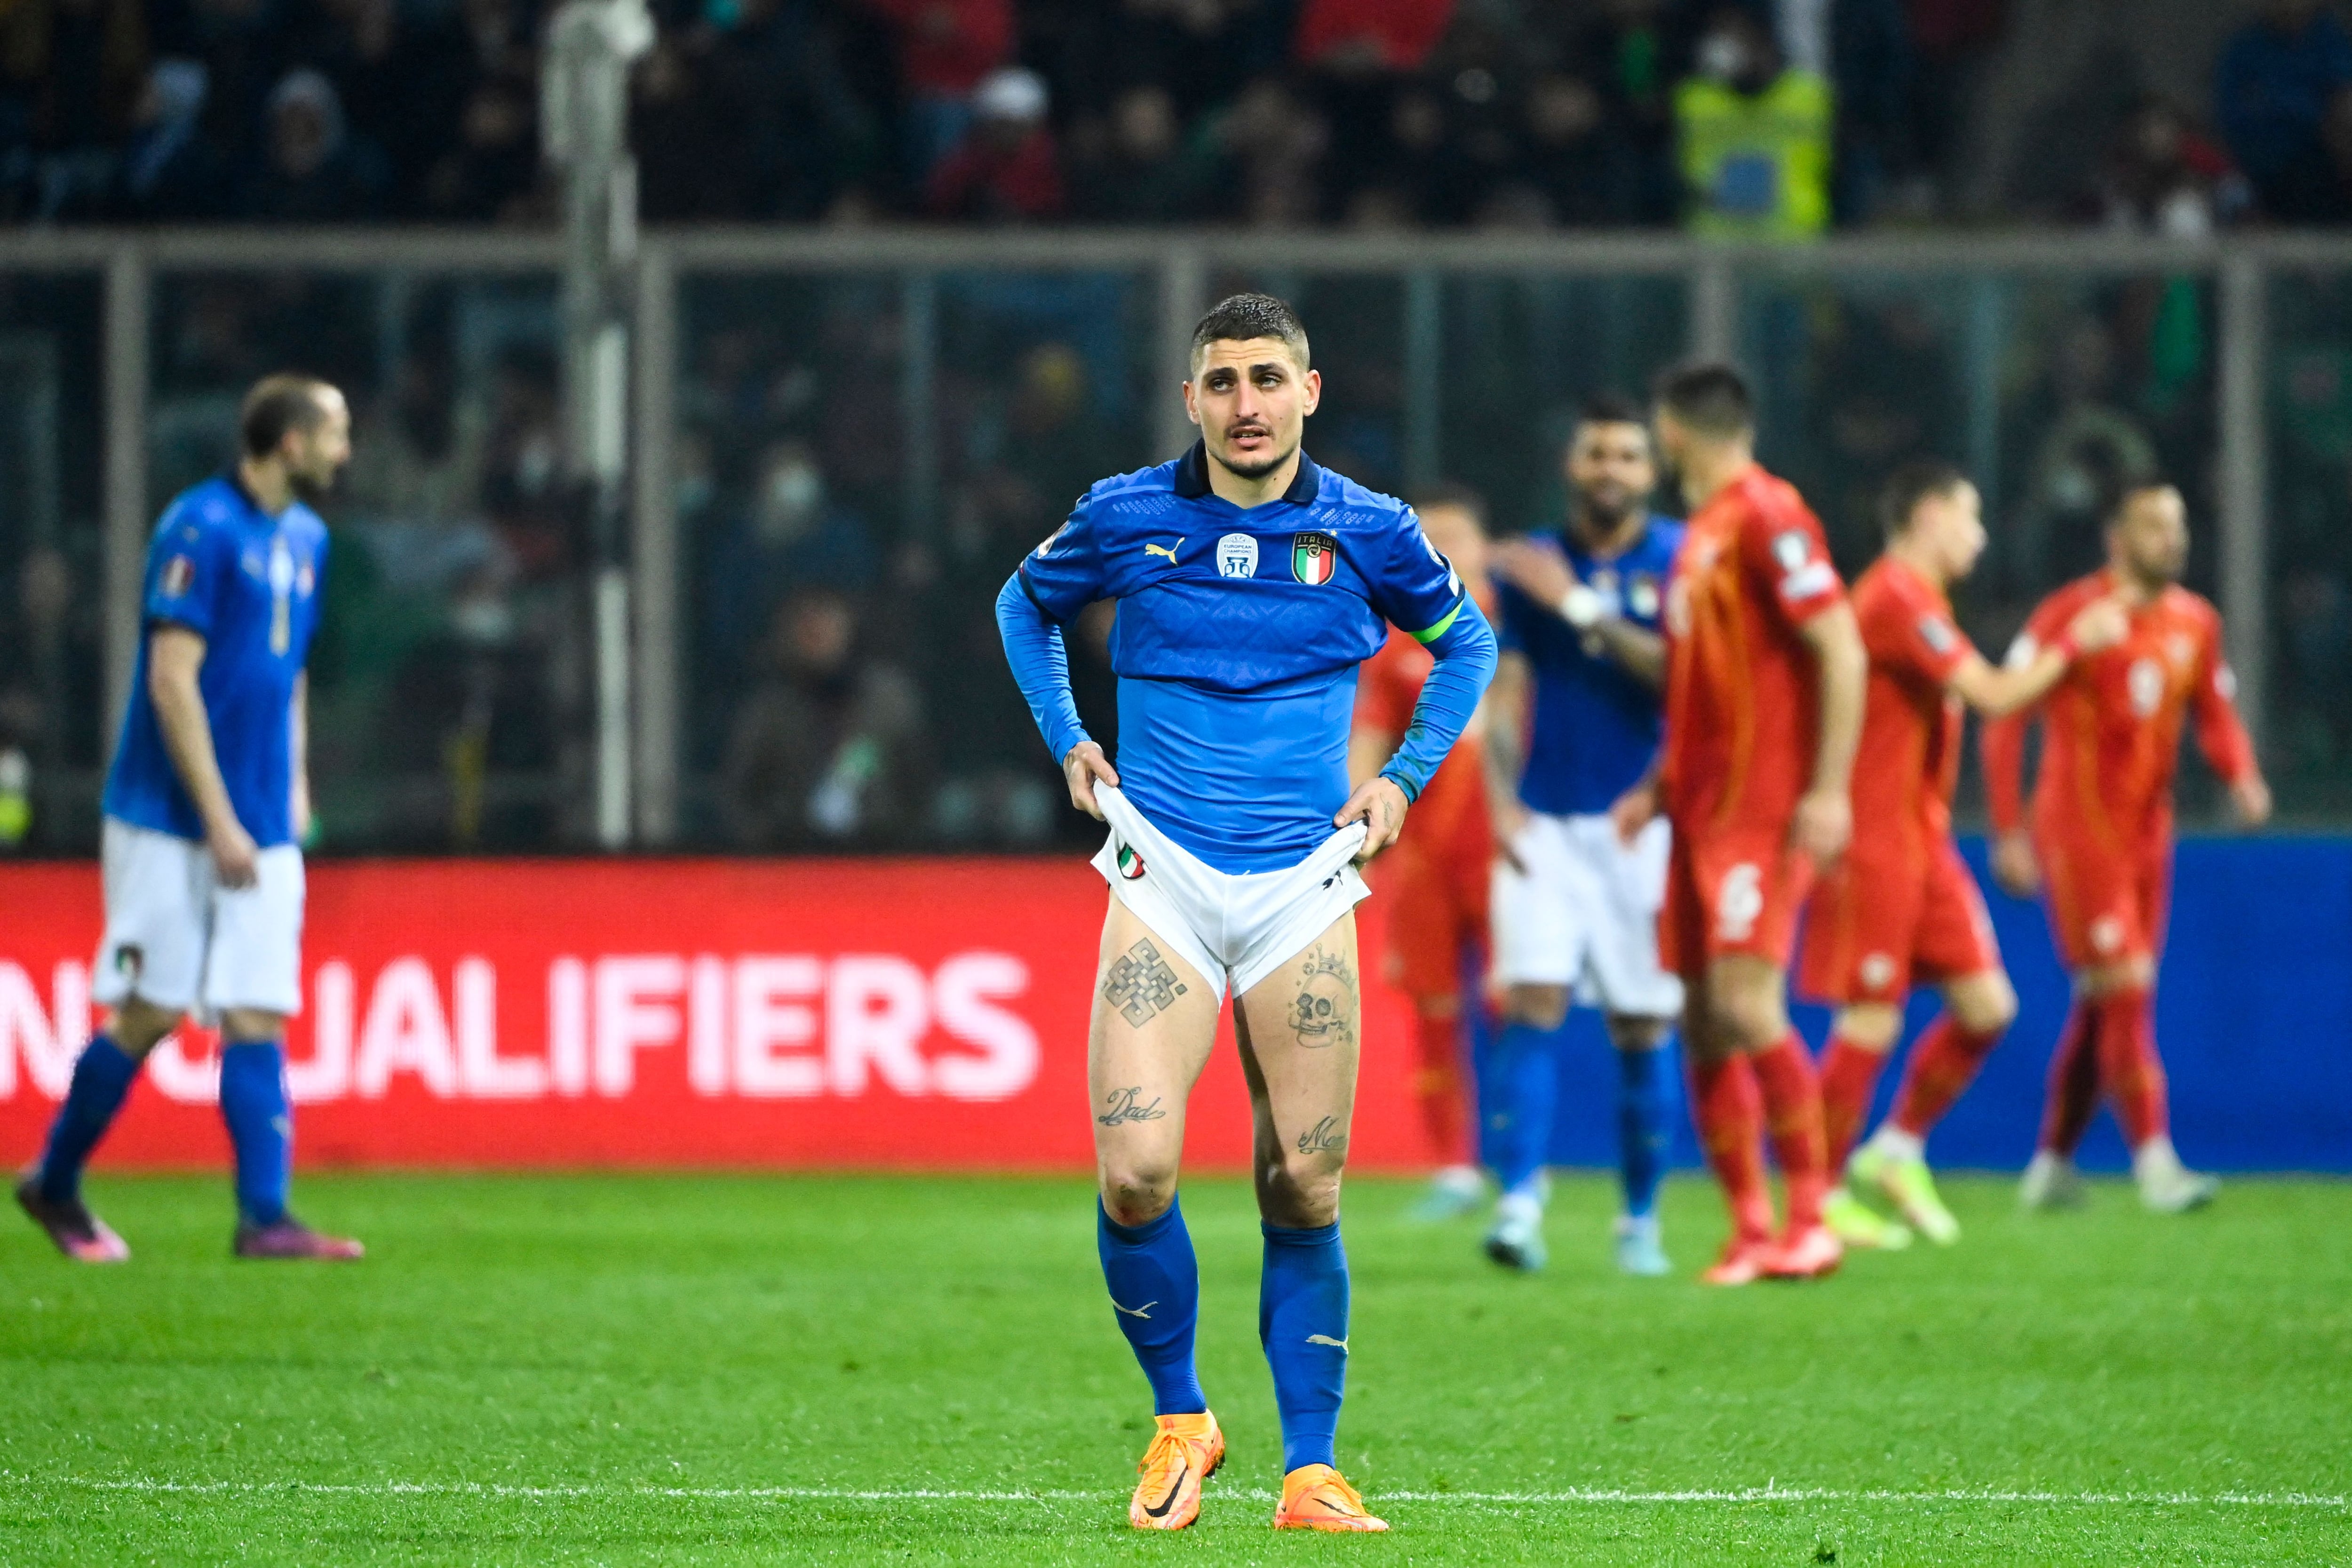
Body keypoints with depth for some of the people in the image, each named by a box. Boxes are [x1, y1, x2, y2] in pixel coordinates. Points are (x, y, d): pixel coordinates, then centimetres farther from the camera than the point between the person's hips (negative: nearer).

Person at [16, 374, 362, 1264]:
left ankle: (264, 1217, -9)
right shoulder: (201, 528, -12)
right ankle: (53, 1184, 15)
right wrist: (219, 820, -18)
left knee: (258, 1015, -3)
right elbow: (172, 680, -16)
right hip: (170, 822, -7)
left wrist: (293, 784, 15)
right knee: (150, 1011, -3)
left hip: (261, 833, 7)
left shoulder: (305, 539, 13)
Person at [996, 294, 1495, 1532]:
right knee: (1135, 1174, -15)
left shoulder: (1368, 532, 1)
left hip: (1304, 886, 1)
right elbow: (1026, 606, 22)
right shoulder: (1124, 519, 1)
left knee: (1303, 1193, -1)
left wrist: (1405, 778, 9)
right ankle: (1179, 1420, 7)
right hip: (1163, 874, -1)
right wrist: (1067, 744, 11)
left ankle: (1309, 1471, 9)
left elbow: (1465, 642, 20)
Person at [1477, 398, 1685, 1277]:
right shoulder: (1529, 569, 7)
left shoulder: (1678, 563, 0)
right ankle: (1519, 1205, -18)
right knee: (1532, 1004, -13)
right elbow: (1503, 697, 7)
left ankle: (1640, 1221, 14)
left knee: (1643, 1029, 3)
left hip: (1641, 828, -1)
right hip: (1545, 826, 1)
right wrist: (1502, 801, -7)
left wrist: (1582, 608, -16)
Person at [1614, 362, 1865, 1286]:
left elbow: (1841, 654, -15)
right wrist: (1662, 787, 18)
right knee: (1704, 1024, 5)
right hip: (1703, 809, 9)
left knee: (1745, 1002, -16)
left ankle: (1812, 1217, -8)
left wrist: (1828, 791, -20)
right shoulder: (1703, 529, 17)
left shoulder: (1768, 517, -10)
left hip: (1763, 810, -9)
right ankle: (1751, 1233, 9)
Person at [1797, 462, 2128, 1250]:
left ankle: (1898, 1153, 19)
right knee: (1870, 1023, -7)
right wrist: (2075, 642, -10)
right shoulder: (1896, 598, -16)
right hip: (1875, 841, -10)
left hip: (1924, 838, 10)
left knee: (1987, 1007, 5)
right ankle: (1821, 1200, 2)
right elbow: (1995, 696, -19)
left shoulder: (1916, 598, 17)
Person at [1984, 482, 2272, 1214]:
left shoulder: (2194, 624, 8)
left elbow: (2217, 716, 15)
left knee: (2101, 1008, 11)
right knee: (2126, 990, -14)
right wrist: (2009, 833, -13)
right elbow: (2006, 720, -9)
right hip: (2078, 831, -6)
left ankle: (2052, 1165, 21)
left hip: (2147, 834, 6)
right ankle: (2155, 1164, -15)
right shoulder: (2071, 616, -10)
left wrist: (2242, 777, -8)